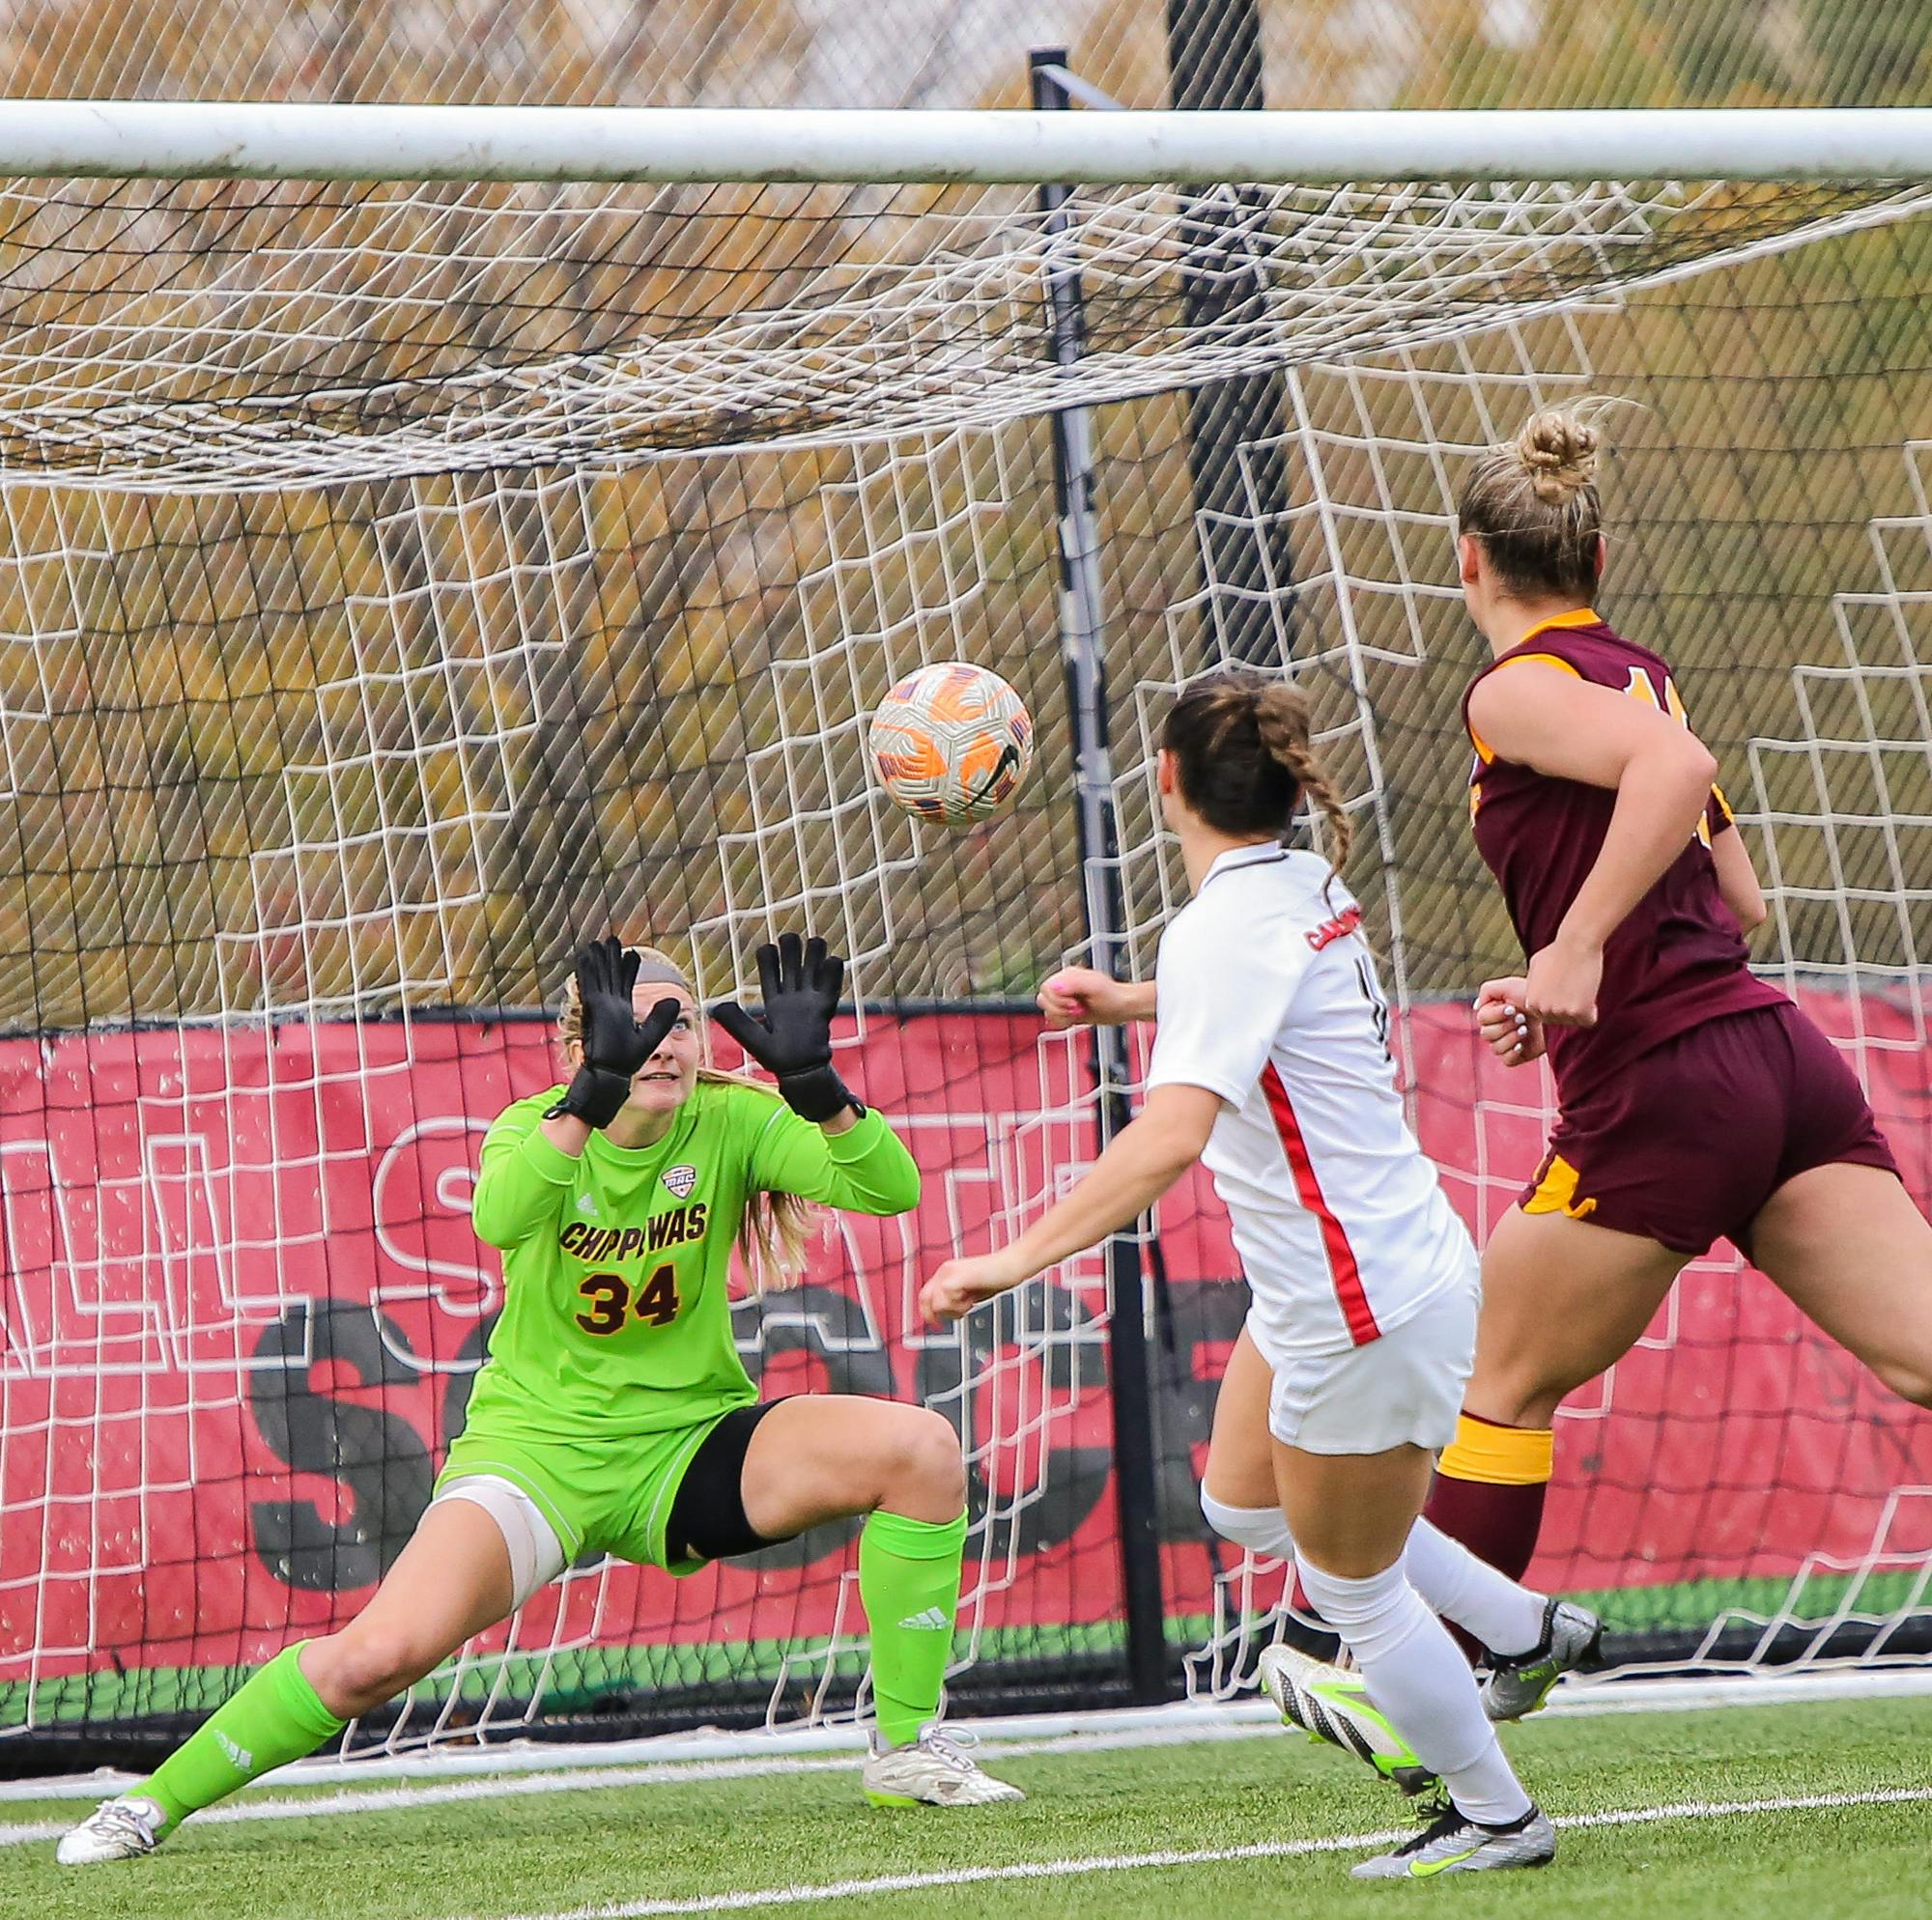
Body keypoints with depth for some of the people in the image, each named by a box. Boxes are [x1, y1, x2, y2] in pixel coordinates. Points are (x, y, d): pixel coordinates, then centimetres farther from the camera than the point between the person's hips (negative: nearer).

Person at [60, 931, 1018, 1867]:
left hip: (688, 1449, 3)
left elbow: (890, 1188, -21)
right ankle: (150, 1804, -4)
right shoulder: (536, 1125, -12)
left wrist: (812, 1077, -38)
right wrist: (599, 1088, -50)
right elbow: (500, 1216, -38)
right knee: (378, 1654, -25)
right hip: (536, 1447, -2)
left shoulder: (730, 1124, -7)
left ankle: (904, 1750, -6)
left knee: (922, 1450, -20)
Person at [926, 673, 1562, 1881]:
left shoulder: (1226, 927, -24)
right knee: (1242, 1503, 27)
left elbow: (1169, 1137, -36)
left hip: (1366, 1306, -9)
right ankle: (1515, 1633, 39)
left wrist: (1015, 1260, -37)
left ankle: (1496, 1816, 25)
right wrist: (1132, 1001, 34)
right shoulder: (1307, 887, 3)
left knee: (1354, 1591, 9)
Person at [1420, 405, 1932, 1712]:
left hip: (1663, 1095, -7)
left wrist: (1576, 946, -25)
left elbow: (1673, 766, -24)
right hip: (1785, 1062, 7)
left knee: (1500, 1384, 12)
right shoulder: (1639, 673, 21)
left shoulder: (1520, 689, -4)